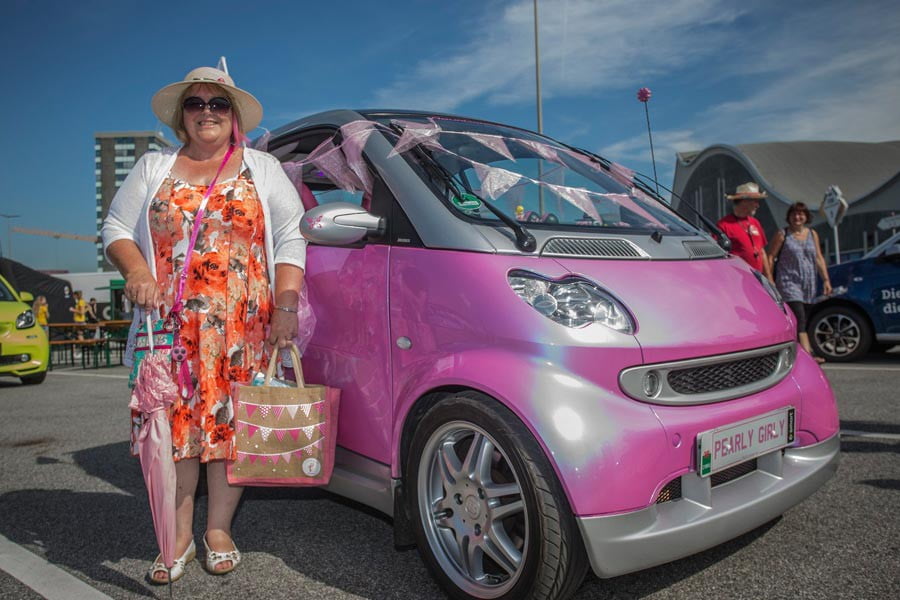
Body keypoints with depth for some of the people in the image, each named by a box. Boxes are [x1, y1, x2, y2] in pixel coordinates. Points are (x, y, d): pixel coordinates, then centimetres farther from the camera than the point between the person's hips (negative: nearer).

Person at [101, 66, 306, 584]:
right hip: (171, 324, 2)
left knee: (233, 422, -1)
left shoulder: (263, 168, 12)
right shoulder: (153, 168, 17)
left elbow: (291, 237, 6)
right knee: (174, 422, -1)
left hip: (244, 327, -1)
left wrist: (286, 306, -6)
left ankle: (220, 530, 14)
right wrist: (136, 271, -8)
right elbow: (117, 229, 14)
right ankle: (179, 536, 11)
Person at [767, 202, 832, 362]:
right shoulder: (782, 234, -2)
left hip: (808, 283, 6)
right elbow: (770, 257, -4)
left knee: (804, 319, 9)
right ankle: (808, 353, -25)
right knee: (799, 318, -17)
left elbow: (819, 258, 15)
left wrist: (826, 279, 8)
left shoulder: (812, 234, 13)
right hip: (788, 282, -6)